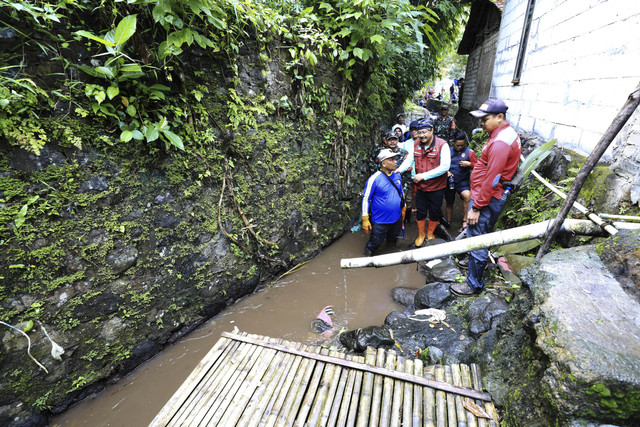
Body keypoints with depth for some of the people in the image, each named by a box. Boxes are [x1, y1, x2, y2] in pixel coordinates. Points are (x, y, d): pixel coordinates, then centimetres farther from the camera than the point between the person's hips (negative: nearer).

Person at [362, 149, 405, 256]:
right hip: (380, 221, -6)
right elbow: (366, 199, -15)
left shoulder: (397, 175, 0)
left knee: (392, 241, 27)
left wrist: (403, 208, 21)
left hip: (396, 218, 6)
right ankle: (368, 255, 37)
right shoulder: (374, 179, -20)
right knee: (375, 243, 9)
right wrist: (365, 219, -15)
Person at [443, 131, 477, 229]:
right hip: (449, 181, 2)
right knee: (449, 202, 12)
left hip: (462, 181, -2)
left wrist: (469, 164, -16)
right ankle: (447, 221, 30)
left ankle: (465, 219, -18)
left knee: (467, 196, -29)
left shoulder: (469, 152, 1)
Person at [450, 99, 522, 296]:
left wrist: (476, 208, -21)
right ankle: (477, 262, 44)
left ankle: (474, 284, 12)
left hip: (487, 198, -10)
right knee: (482, 237, 25)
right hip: (494, 196, 10)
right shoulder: (508, 133, 13)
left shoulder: (500, 143, -22)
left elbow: (491, 180, -24)